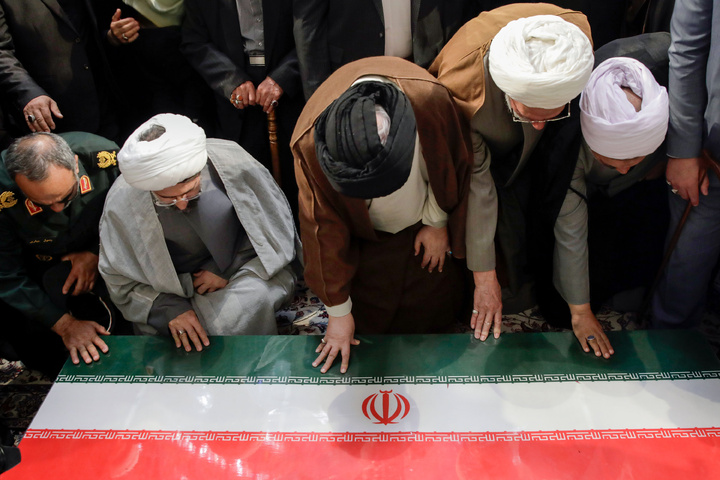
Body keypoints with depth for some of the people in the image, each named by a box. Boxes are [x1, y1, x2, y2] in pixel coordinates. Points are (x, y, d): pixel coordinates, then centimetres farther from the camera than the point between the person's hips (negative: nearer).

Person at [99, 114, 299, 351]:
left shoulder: (232, 163, -22)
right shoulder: (121, 203, -19)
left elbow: (275, 228, -7)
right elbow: (120, 278, -4)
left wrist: (227, 271, -14)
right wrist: (169, 309, -18)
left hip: (244, 267, -1)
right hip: (176, 284, 2)